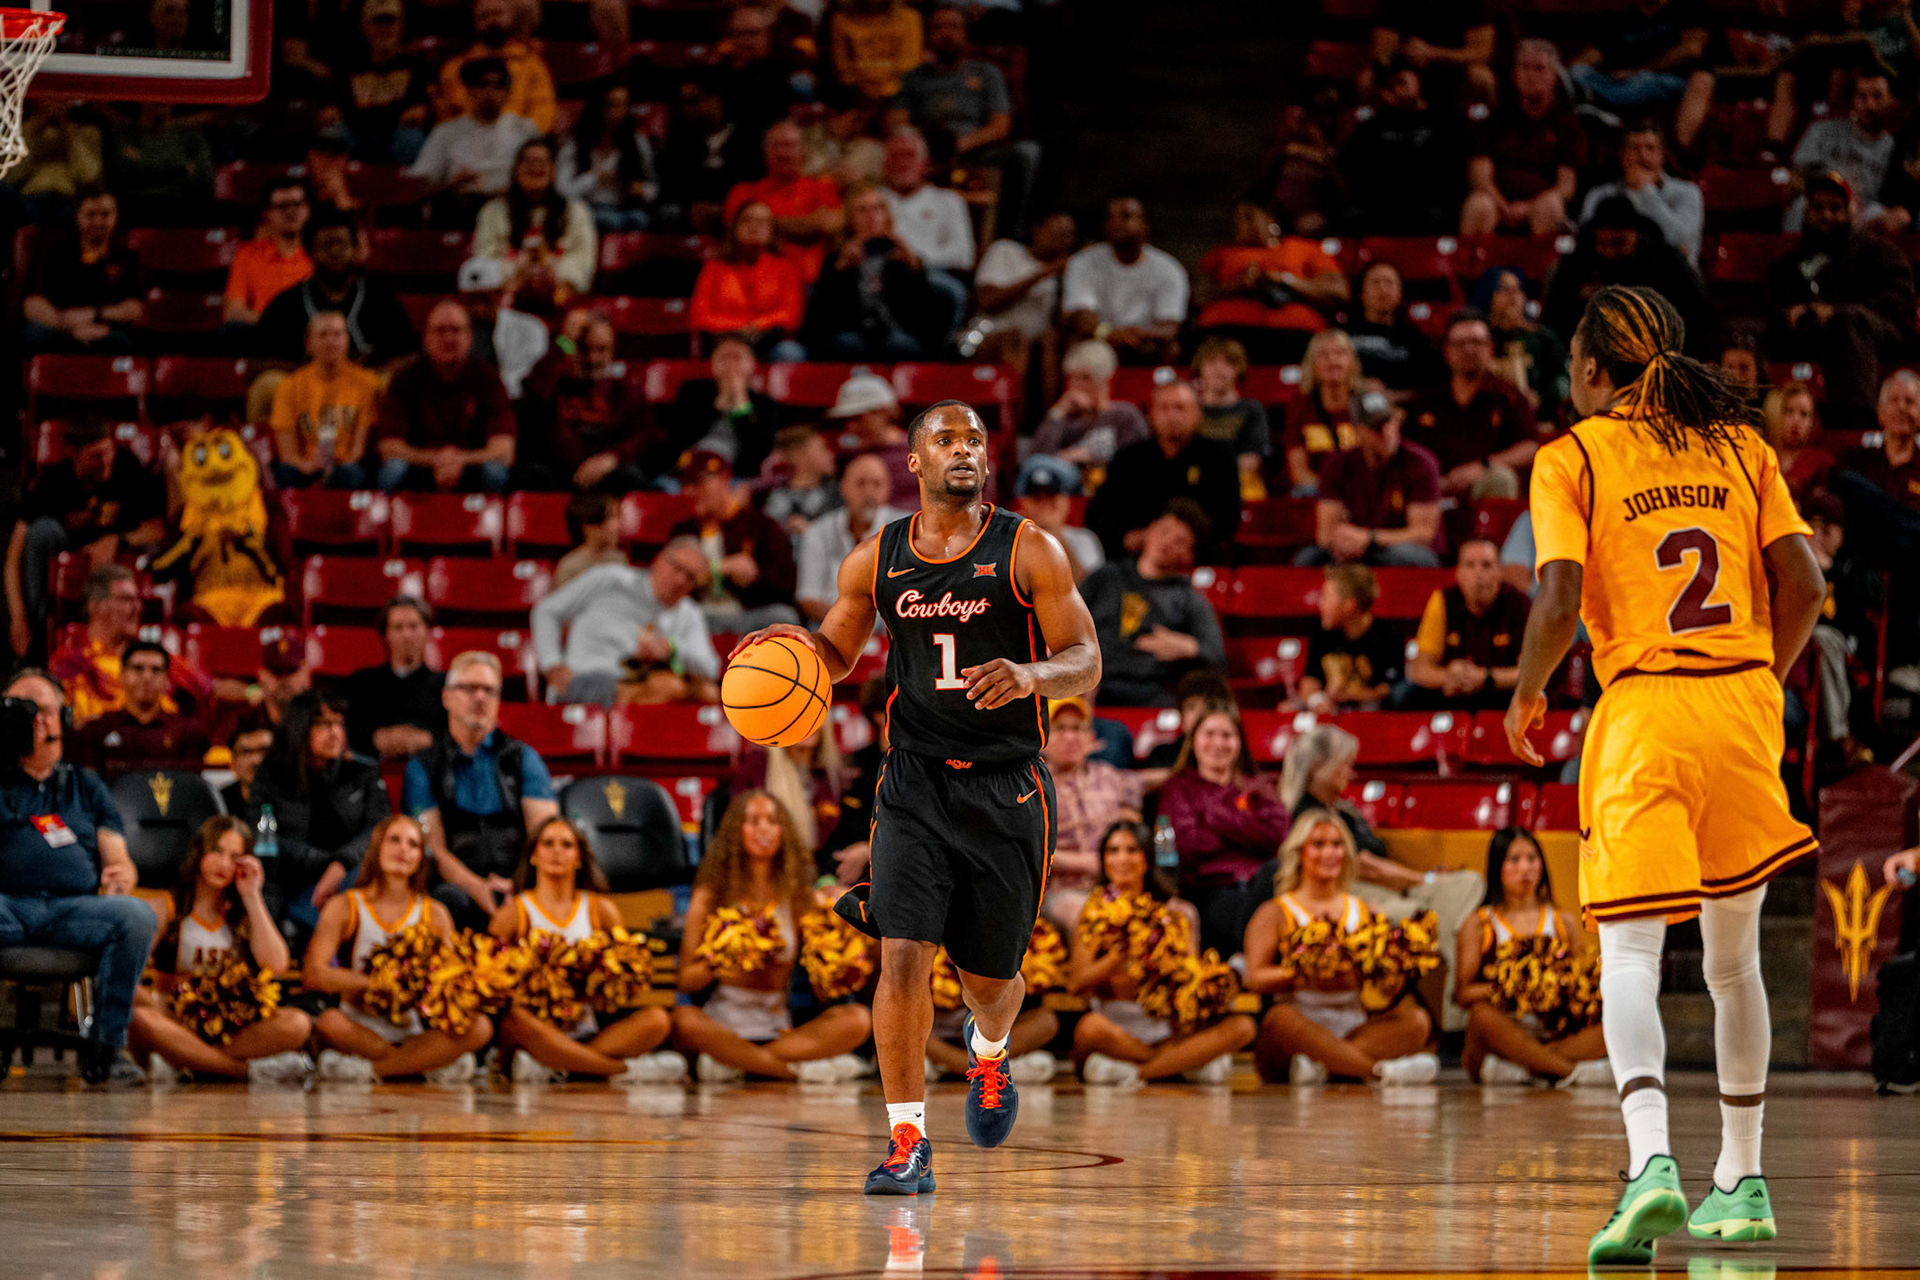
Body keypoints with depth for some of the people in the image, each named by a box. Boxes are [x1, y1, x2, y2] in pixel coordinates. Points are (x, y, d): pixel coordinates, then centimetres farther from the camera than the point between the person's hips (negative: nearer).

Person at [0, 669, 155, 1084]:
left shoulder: (85, 786, 27)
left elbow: (117, 857, 19)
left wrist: (122, 875, -7)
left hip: (74, 908, 2)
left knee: (137, 917, -30)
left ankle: (106, 1049, -24)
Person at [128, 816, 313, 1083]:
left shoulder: (242, 915, 15)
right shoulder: (169, 909, 6)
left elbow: (276, 964, -4)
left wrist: (252, 897, -1)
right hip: (178, 1025, -2)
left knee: (297, 1024, -26)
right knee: (139, 1019, -37)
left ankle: (183, 1063, -30)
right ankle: (249, 1069, -35)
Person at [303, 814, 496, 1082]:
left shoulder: (435, 915, 11)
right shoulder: (344, 907, 2)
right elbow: (313, 975, -11)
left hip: (410, 1036, 3)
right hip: (359, 1033, -3)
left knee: (481, 1027, -24)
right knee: (330, 1022, -37)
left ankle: (367, 1069, -24)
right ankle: (430, 1066, -24)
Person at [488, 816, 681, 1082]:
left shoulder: (600, 909, 15)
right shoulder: (514, 913, 7)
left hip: (586, 1030, 3)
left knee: (658, 1020, -22)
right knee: (515, 1021, -39)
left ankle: (553, 1067, -32)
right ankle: (624, 1069, -34)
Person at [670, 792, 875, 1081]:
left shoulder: (796, 896, 11)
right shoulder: (709, 897, 6)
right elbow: (685, 981, 2)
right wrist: (716, 965, -19)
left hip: (778, 1025, 3)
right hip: (724, 1020, -3)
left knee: (859, 1019, -24)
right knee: (684, 1020, -38)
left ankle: (736, 1064, -29)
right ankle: (803, 1070, -32)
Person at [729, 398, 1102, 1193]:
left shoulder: (1028, 551, -3)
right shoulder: (876, 560, 5)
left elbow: (1085, 663, -5)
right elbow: (837, 653, 18)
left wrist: (1030, 676, -27)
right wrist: (794, 643, -5)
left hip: (1006, 789, -1)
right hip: (915, 781, 1)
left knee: (990, 974, 10)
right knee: (903, 955, -15)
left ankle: (988, 1053, 47)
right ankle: (907, 1144, -12)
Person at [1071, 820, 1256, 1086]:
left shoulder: (1174, 911, 15)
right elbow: (1076, 983, -5)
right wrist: (1119, 956, -20)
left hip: (1164, 1031, 3)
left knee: (1242, 1027, -22)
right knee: (1092, 1026, -40)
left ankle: (1132, 1072, -27)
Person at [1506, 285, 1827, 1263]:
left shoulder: (1571, 458, 0)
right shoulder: (1740, 446, 12)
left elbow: (1560, 602, -10)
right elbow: (1802, 585, 6)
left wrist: (1526, 695, 7)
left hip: (1642, 708, -4)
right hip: (1744, 705, 4)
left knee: (1629, 952, -9)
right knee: (1733, 957, 17)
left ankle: (1652, 1158, -30)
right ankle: (1742, 1179, 23)